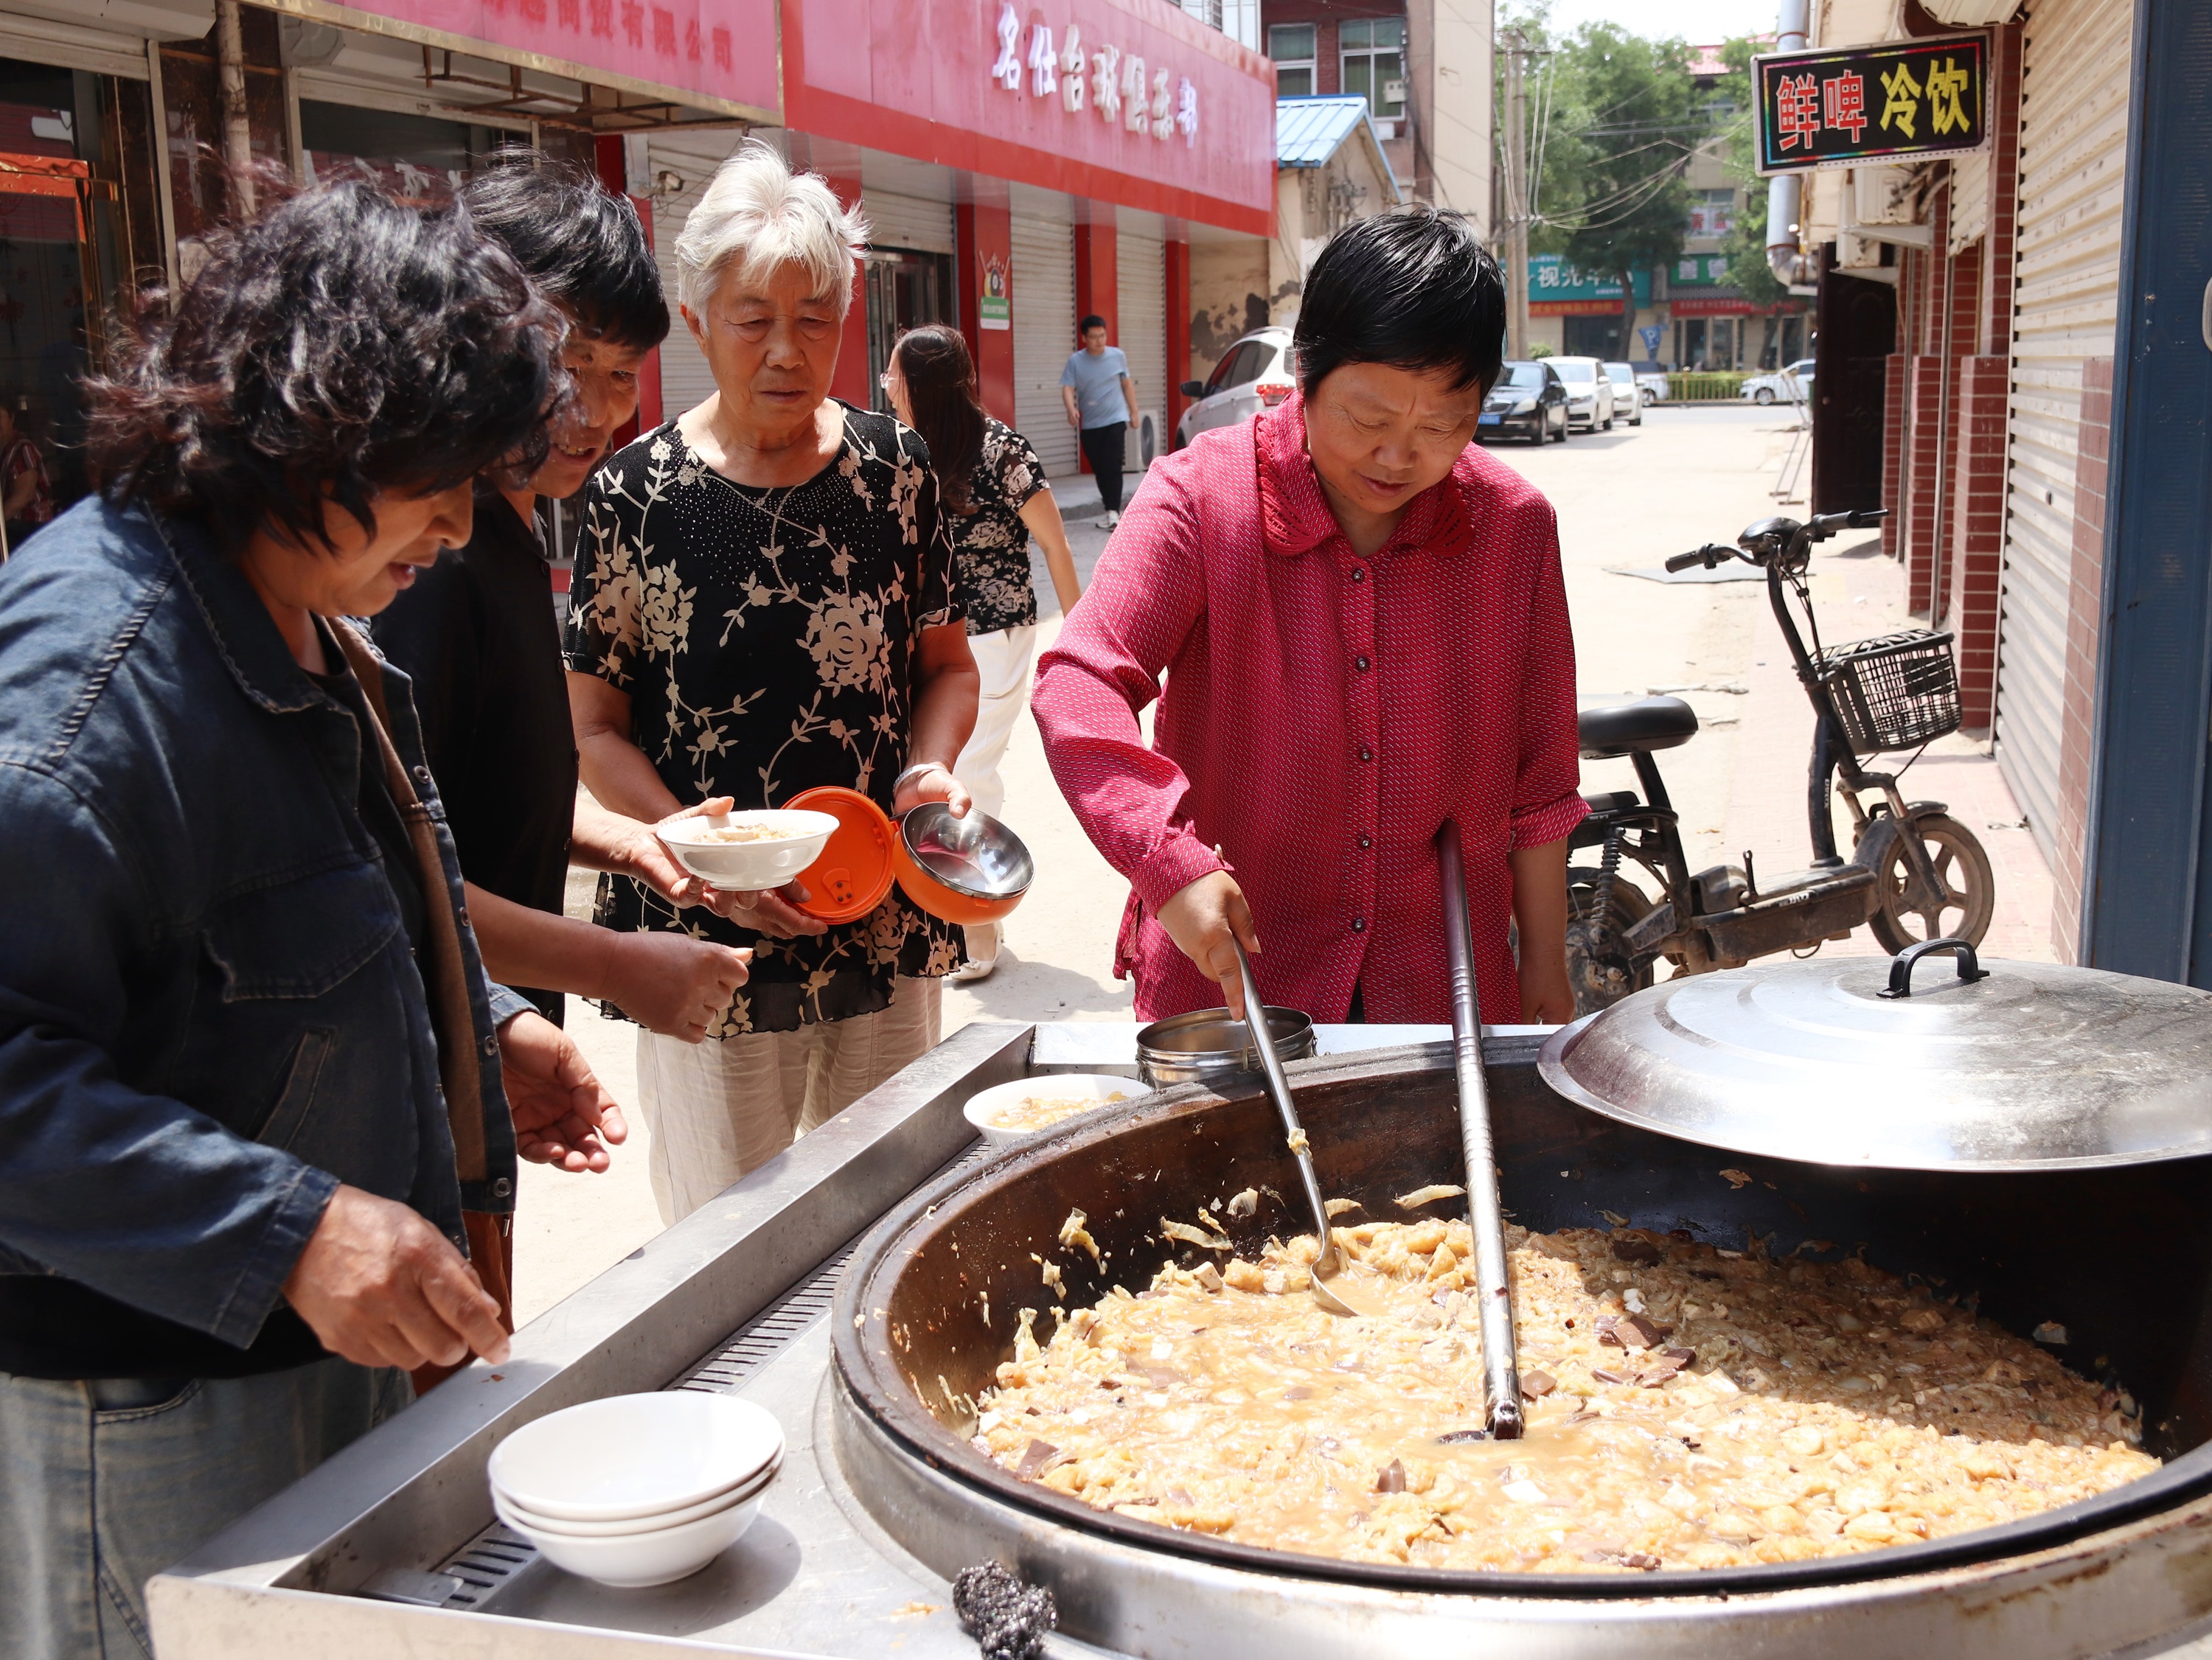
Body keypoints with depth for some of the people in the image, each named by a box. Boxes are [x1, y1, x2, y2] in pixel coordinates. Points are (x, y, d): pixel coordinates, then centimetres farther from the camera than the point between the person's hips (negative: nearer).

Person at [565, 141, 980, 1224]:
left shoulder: (892, 469, 2)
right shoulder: (638, 492, -7)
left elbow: (947, 664, 11)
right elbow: (595, 728, -3)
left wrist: (928, 769, -9)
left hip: (888, 927, 3)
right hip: (709, 938, -3)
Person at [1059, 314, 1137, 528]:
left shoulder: (1117, 355, 1)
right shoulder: (1075, 361, -2)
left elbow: (1127, 384, 11)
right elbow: (1068, 388, -10)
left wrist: (1134, 412, 11)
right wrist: (1071, 410, -29)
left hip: (1115, 420, -2)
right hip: (1089, 424, 2)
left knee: (1112, 467, -13)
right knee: (1099, 469, 9)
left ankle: (1113, 512, -14)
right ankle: (1109, 502, 25)